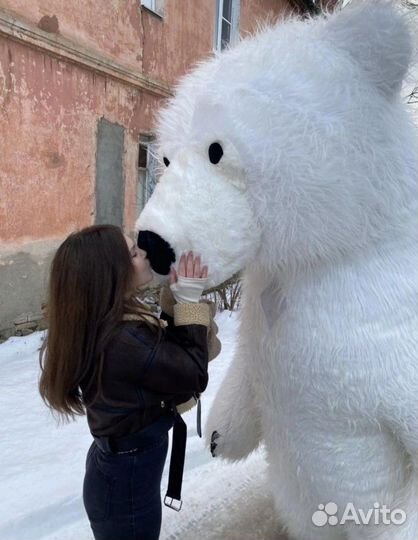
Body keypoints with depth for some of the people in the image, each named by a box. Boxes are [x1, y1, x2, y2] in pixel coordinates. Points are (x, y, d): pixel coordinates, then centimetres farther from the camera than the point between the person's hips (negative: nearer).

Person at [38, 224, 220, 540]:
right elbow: (194, 377, -22)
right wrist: (189, 302, -19)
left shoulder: (105, 324, -8)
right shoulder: (125, 342, -35)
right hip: (128, 482, -8)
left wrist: (175, 301, -8)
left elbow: (164, 354, 3)